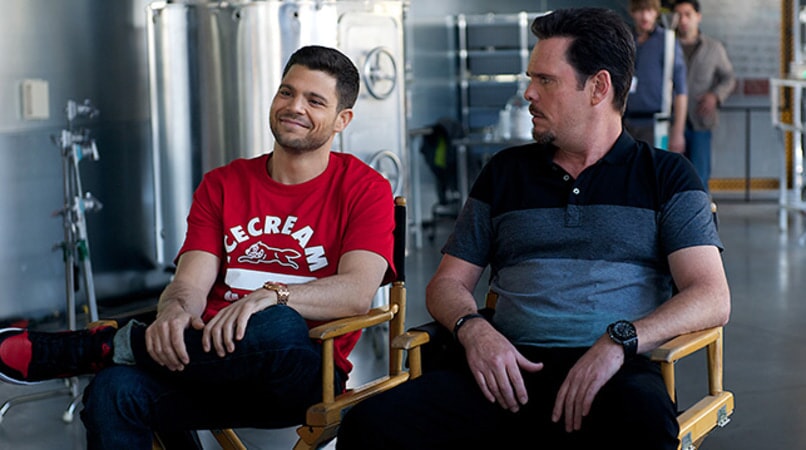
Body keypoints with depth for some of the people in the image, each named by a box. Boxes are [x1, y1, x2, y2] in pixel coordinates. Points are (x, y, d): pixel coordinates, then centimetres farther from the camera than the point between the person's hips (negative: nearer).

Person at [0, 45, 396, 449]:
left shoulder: (363, 189, 4)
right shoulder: (222, 185, 16)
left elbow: (358, 291, -12)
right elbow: (191, 283, 4)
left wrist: (271, 296, -29)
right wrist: (174, 309, -21)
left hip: (305, 374, -2)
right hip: (214, 362, 3)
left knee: (280, 328, -39)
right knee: (115, 390, -30)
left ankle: (100, 346, -21)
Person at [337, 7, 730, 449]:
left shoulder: (666, 176, 12)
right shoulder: (504, 172, 22)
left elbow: (712, 299, 0)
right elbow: (447, 282, 20)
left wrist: (620, 341, -18)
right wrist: (472, 328, -4)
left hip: (614, 374, -3)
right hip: (512, 368, 3)